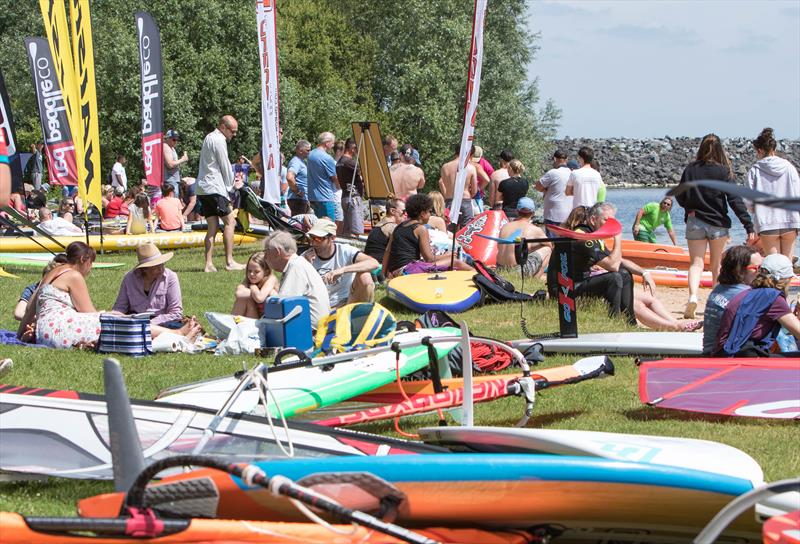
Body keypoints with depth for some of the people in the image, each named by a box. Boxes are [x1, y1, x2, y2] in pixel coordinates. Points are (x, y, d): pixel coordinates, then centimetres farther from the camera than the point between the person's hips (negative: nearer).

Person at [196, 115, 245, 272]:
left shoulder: (209, 137, 21)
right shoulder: (219, 140, -10)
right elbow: (224, 166, -8)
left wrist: (231, 183, 17)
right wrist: (232, 185, 5)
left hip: (203, 188, 10)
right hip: (214, 187, -10)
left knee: (213, 226, 7)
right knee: (229, 221, -7)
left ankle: (209, 264, 1)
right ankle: (229, 262, -11)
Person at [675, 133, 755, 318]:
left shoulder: (690, 169, -3)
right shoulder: (724, 171, -9)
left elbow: (680, 197, 3)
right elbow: (735, 201, -12)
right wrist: (749, 227, -12)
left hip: (695, 223, 1)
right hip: (718, 224, -1)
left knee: (696, 263, 1)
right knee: (716, 264, 14)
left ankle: (693, 295, -24)